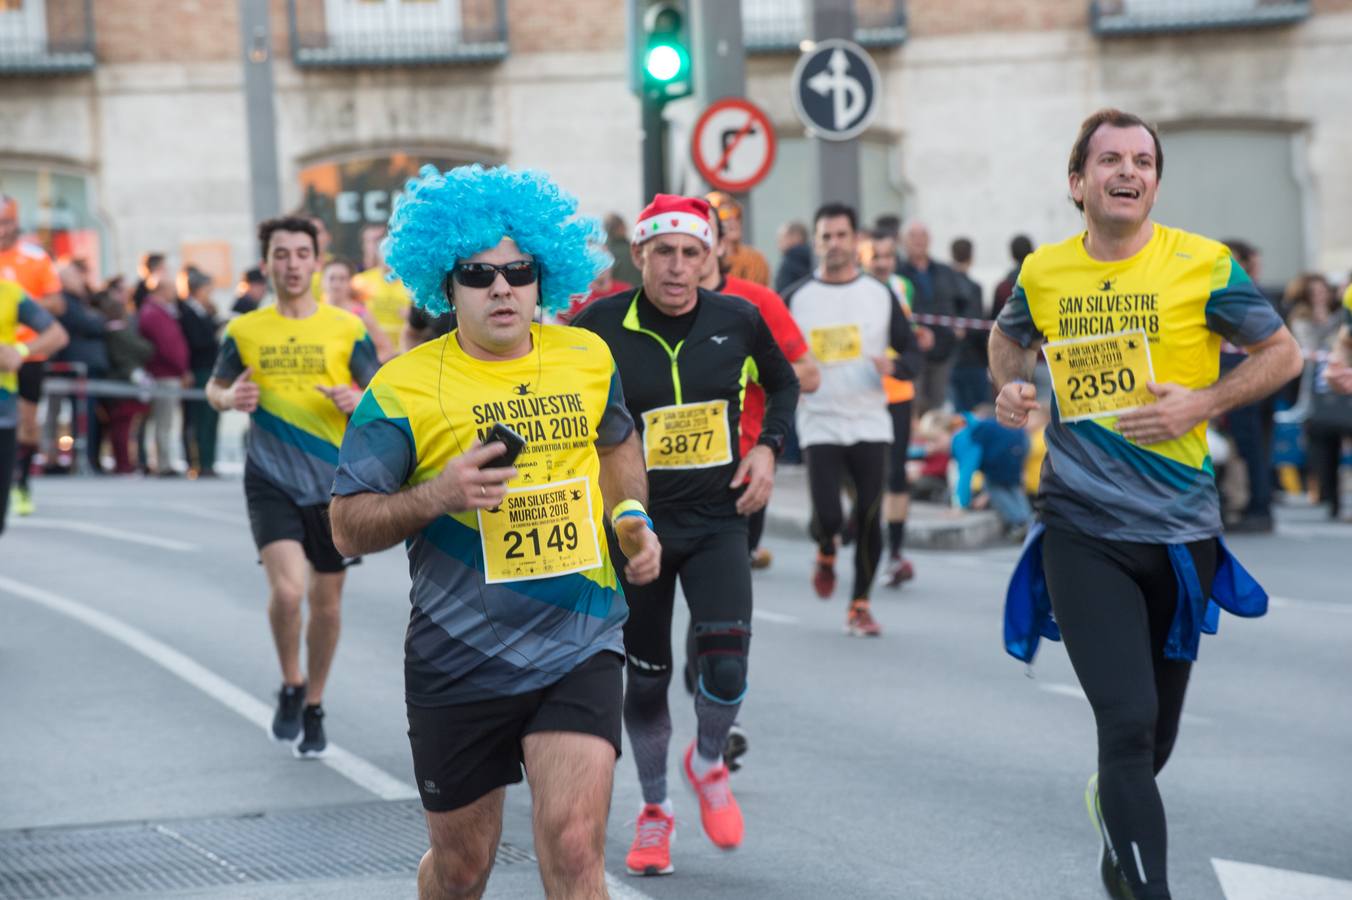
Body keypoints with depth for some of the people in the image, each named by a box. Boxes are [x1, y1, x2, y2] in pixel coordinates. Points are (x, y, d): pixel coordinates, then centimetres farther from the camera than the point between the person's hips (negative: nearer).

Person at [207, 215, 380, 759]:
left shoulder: (347, 329, 0)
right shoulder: (244, 331, 2)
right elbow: (214, 388, 16)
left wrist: (359, 402, -16)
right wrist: (229, 398, -7)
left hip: (334, 481, 1)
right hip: (271, 480, -1)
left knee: (327, 598, 10)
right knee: (287, 589, -19)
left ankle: (314, 707, 30)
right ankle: (291, 687, 8)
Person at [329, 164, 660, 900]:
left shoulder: (588, 358, 4)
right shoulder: (403, 388, -8)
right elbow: (348, 526, -6)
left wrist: (632, 516, 9)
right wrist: (439, 493, -22)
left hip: (577, 651, 1)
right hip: (458, 664, -1)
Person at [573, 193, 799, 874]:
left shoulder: (738, 319, -3)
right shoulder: (601, 325, -11)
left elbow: (783, 383, 16)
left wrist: (768, 447, 2)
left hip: (717, 520, 1)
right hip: (636, 523, -1)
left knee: (726, 668, -15)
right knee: (647, 677, 7)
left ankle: (708, 765, 18)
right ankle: (654, 811, 30)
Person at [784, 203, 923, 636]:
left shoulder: (880, 294, 6)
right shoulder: (796, 297, 3)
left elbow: (912, 352, 9)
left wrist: (894, 365, -13)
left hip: (870, 423, 1)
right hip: (820, 425, -1)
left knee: (869, 518, -2)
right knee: (827, 517, -12)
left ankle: (860, 605, 13)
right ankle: (826, 553, 24)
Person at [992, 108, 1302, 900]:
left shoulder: (1203, 265, -6)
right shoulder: (1042, 273, 1)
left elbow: (1282, 352, 3)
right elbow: (1009, 336, 23)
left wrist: (1202, 404, -12)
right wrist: (1011, 385, 2)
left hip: (1180, 529, 1)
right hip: (1083, 530, -1)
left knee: (1156, 732, 17)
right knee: (1128, 721, -15)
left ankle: (1115, 805, 50)